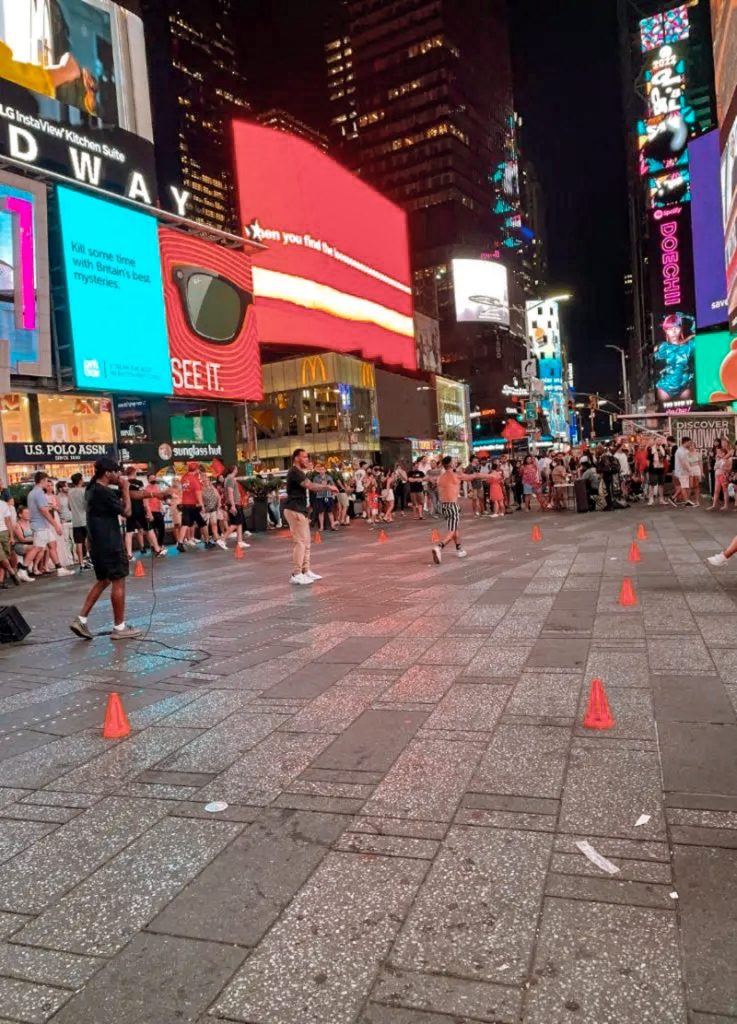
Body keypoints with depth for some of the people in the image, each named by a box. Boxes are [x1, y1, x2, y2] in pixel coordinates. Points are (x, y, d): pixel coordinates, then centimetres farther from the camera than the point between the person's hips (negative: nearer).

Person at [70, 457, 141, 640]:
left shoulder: (93, 489, 12)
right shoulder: (104, 492, -18)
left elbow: (115, 500, 19)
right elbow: (126, 512, -12)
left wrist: (121, 489, 6)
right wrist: (125, 488, -7)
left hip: (98, 543, 10)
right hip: (110, 544, -10)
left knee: (103, 581, 18)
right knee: (118, 582, -2)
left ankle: (81, 620, 13)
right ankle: (119, 627, 4)